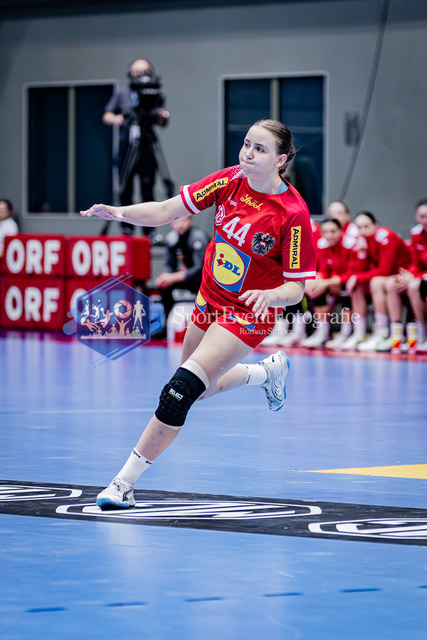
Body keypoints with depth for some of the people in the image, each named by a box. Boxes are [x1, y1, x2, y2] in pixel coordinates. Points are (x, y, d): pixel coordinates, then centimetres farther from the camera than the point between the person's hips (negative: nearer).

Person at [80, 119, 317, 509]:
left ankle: (125, 483, -13)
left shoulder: (293, 213, -23)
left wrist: (269, 295, -39)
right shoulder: (232, 180, -10)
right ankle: (269, 371, 51)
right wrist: (120, 212, -27)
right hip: (210, 301, 7)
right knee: (199, 388, 24)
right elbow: (166, 211, -10)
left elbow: (296, 286, -18)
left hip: (248, 314, -7)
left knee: (181, 391, -20)